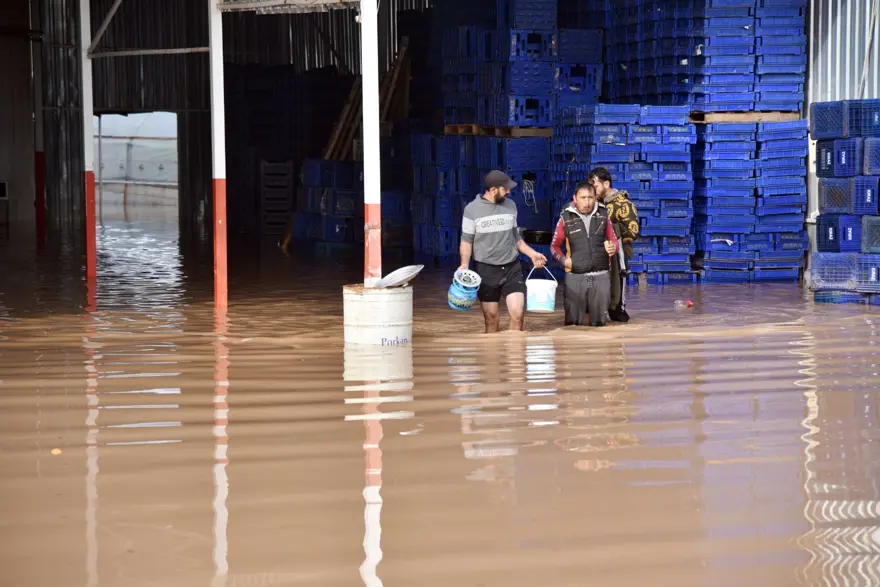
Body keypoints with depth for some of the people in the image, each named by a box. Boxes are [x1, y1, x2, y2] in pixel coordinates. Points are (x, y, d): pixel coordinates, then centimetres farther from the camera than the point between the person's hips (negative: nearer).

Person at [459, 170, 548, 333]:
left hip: (512, 268, 2)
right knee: (491, 317, 3)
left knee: (517, 314, -10)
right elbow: (466, 240, -2)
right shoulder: (472, 209, -5)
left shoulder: (510, 205, 5)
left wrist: (532, 254, 8)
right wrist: (464, 265, -16)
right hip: (486, 270, -2)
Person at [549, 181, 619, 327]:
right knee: (573, 323, 0)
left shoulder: (602, 215, 4)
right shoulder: (566, 218, -1)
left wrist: (613, 248, -7)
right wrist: (563, 259, -11)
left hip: (600, 276, 2)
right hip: (575, 277, -1)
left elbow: (613, 239, 16)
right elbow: (554, 246, 8)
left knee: (599, 322, 6)